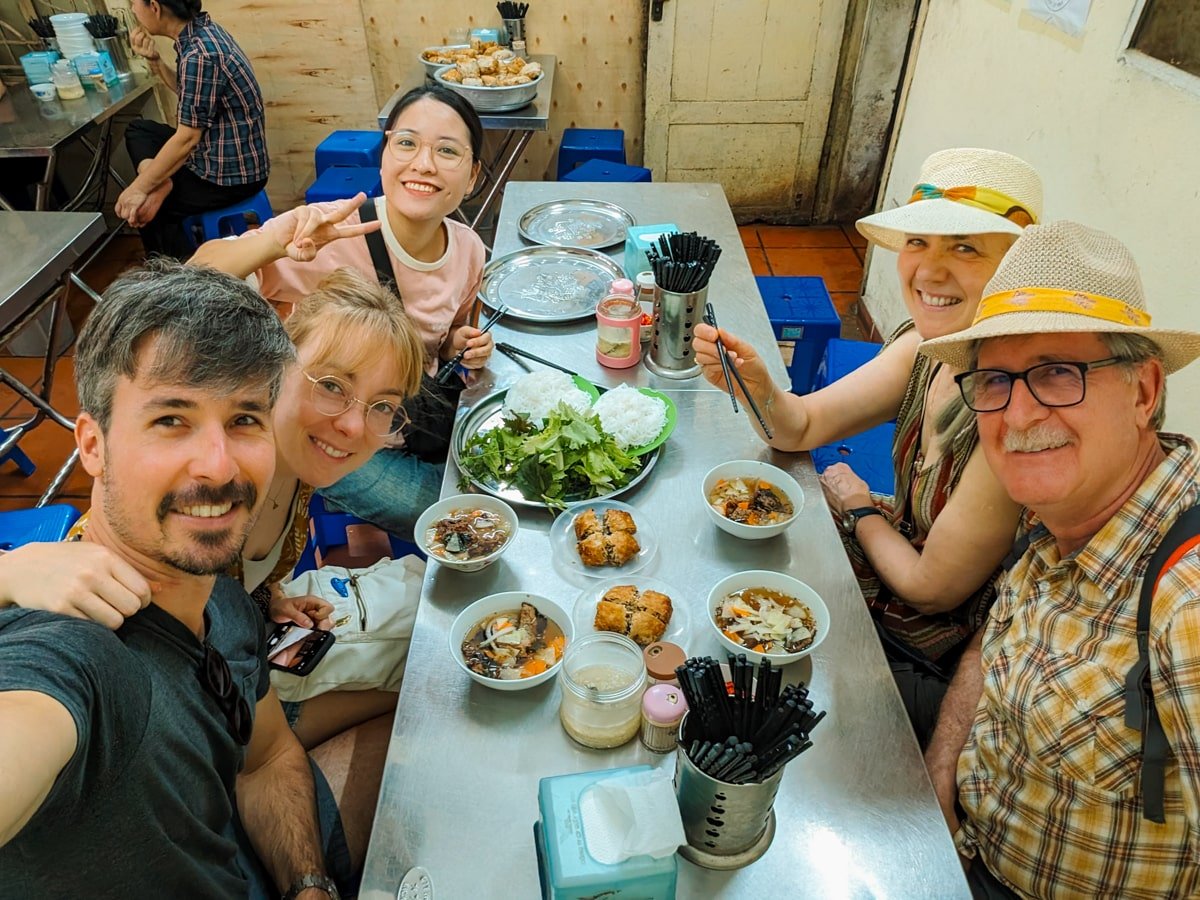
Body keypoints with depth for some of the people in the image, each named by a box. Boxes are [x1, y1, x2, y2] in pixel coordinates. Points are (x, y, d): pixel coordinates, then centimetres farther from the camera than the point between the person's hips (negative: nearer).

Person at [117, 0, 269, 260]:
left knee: (132, 205, 10)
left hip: (231, 172, -9)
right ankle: (159, 179, 2)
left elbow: (187, 138, -23)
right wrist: (153, 59, 1)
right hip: (226, 153, 9)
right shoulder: (201, 28, 2)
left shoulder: (200, 54, -25)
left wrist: (138, 188, -14)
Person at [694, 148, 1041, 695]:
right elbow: (804, 426, -5)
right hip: (904, 542, 6)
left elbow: (932, 587, -24)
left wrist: (859, 507, -6)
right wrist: (756, 385, -27)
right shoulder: (930, 345, -11)